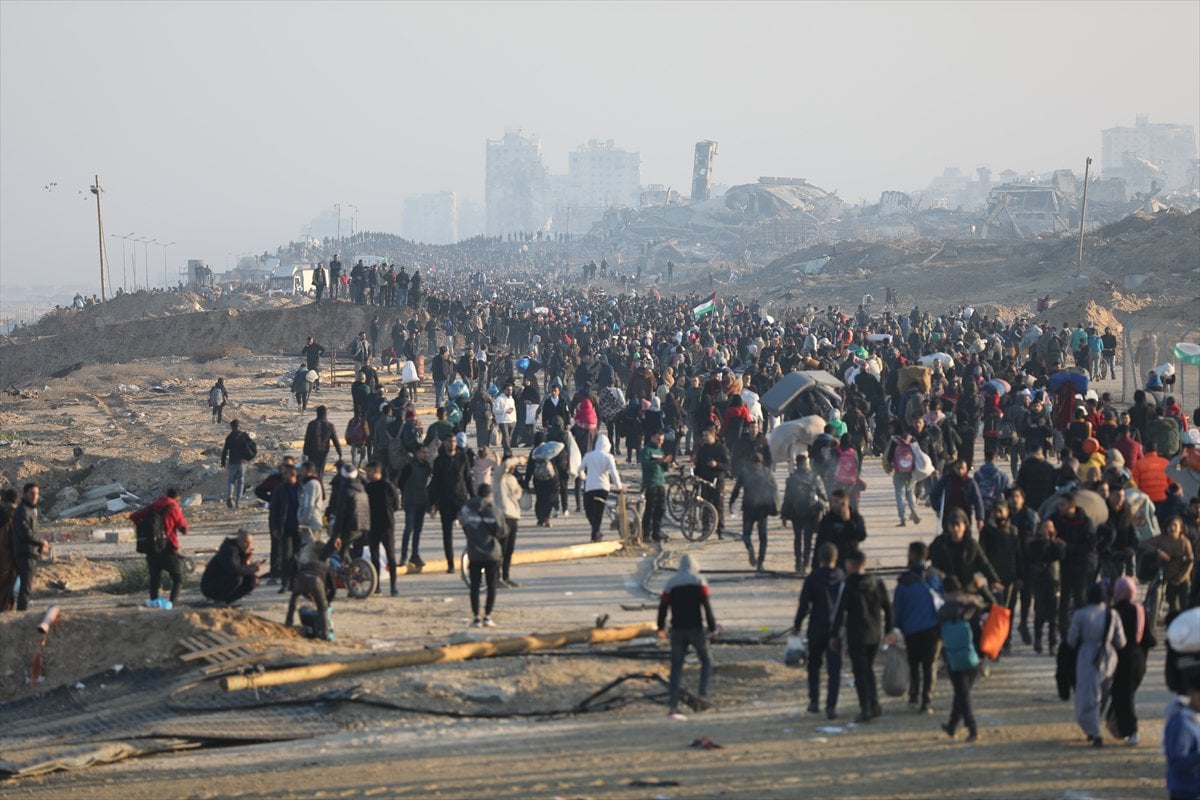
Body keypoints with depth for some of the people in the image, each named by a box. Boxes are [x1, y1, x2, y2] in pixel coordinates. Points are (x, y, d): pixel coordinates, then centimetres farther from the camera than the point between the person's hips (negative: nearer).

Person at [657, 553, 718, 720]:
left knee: (676, 668, 3)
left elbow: (663, 606, 8)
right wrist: (712, 626, -8)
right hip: (695, 629, -3)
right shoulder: (699, 581, -1)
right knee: (706, 660, 16)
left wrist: (661, 628, 20)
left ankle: (672, 707, -5)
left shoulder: (671, 583, 9)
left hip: (677, 631, 3)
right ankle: (703, 694, -4)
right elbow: (706, 605, -10)